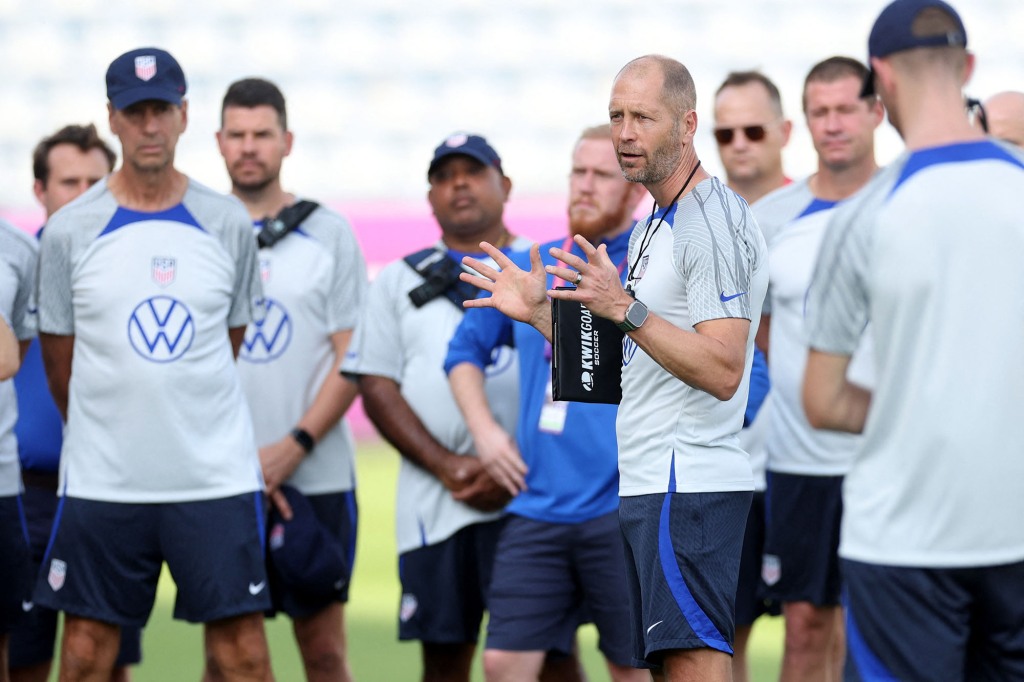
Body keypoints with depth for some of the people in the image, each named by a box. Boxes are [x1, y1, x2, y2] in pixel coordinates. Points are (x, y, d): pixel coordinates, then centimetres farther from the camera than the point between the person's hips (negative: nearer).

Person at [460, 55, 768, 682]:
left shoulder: (714, 221, -12)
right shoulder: (653, 228, 20)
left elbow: (722, 371, -22)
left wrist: (627, 310, -28)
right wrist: (539, 312, 20)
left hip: (688, 487, -11)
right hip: (645, 489, 11)